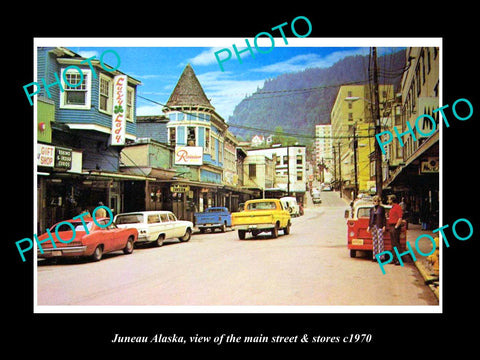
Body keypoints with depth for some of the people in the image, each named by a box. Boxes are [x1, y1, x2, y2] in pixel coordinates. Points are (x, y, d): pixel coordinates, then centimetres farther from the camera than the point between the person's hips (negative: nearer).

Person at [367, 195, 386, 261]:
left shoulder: (382, 208, 1)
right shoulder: (372, 209, 13)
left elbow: (384, 218, -1)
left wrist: (384, 226, -7)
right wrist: (369, 226, 12)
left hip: (380, 226, -5)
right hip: (373, 226, 5)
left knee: (380, 241, -7)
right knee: (374, 241, 6)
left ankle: (381, 257, -6)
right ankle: (375, 257, 10)